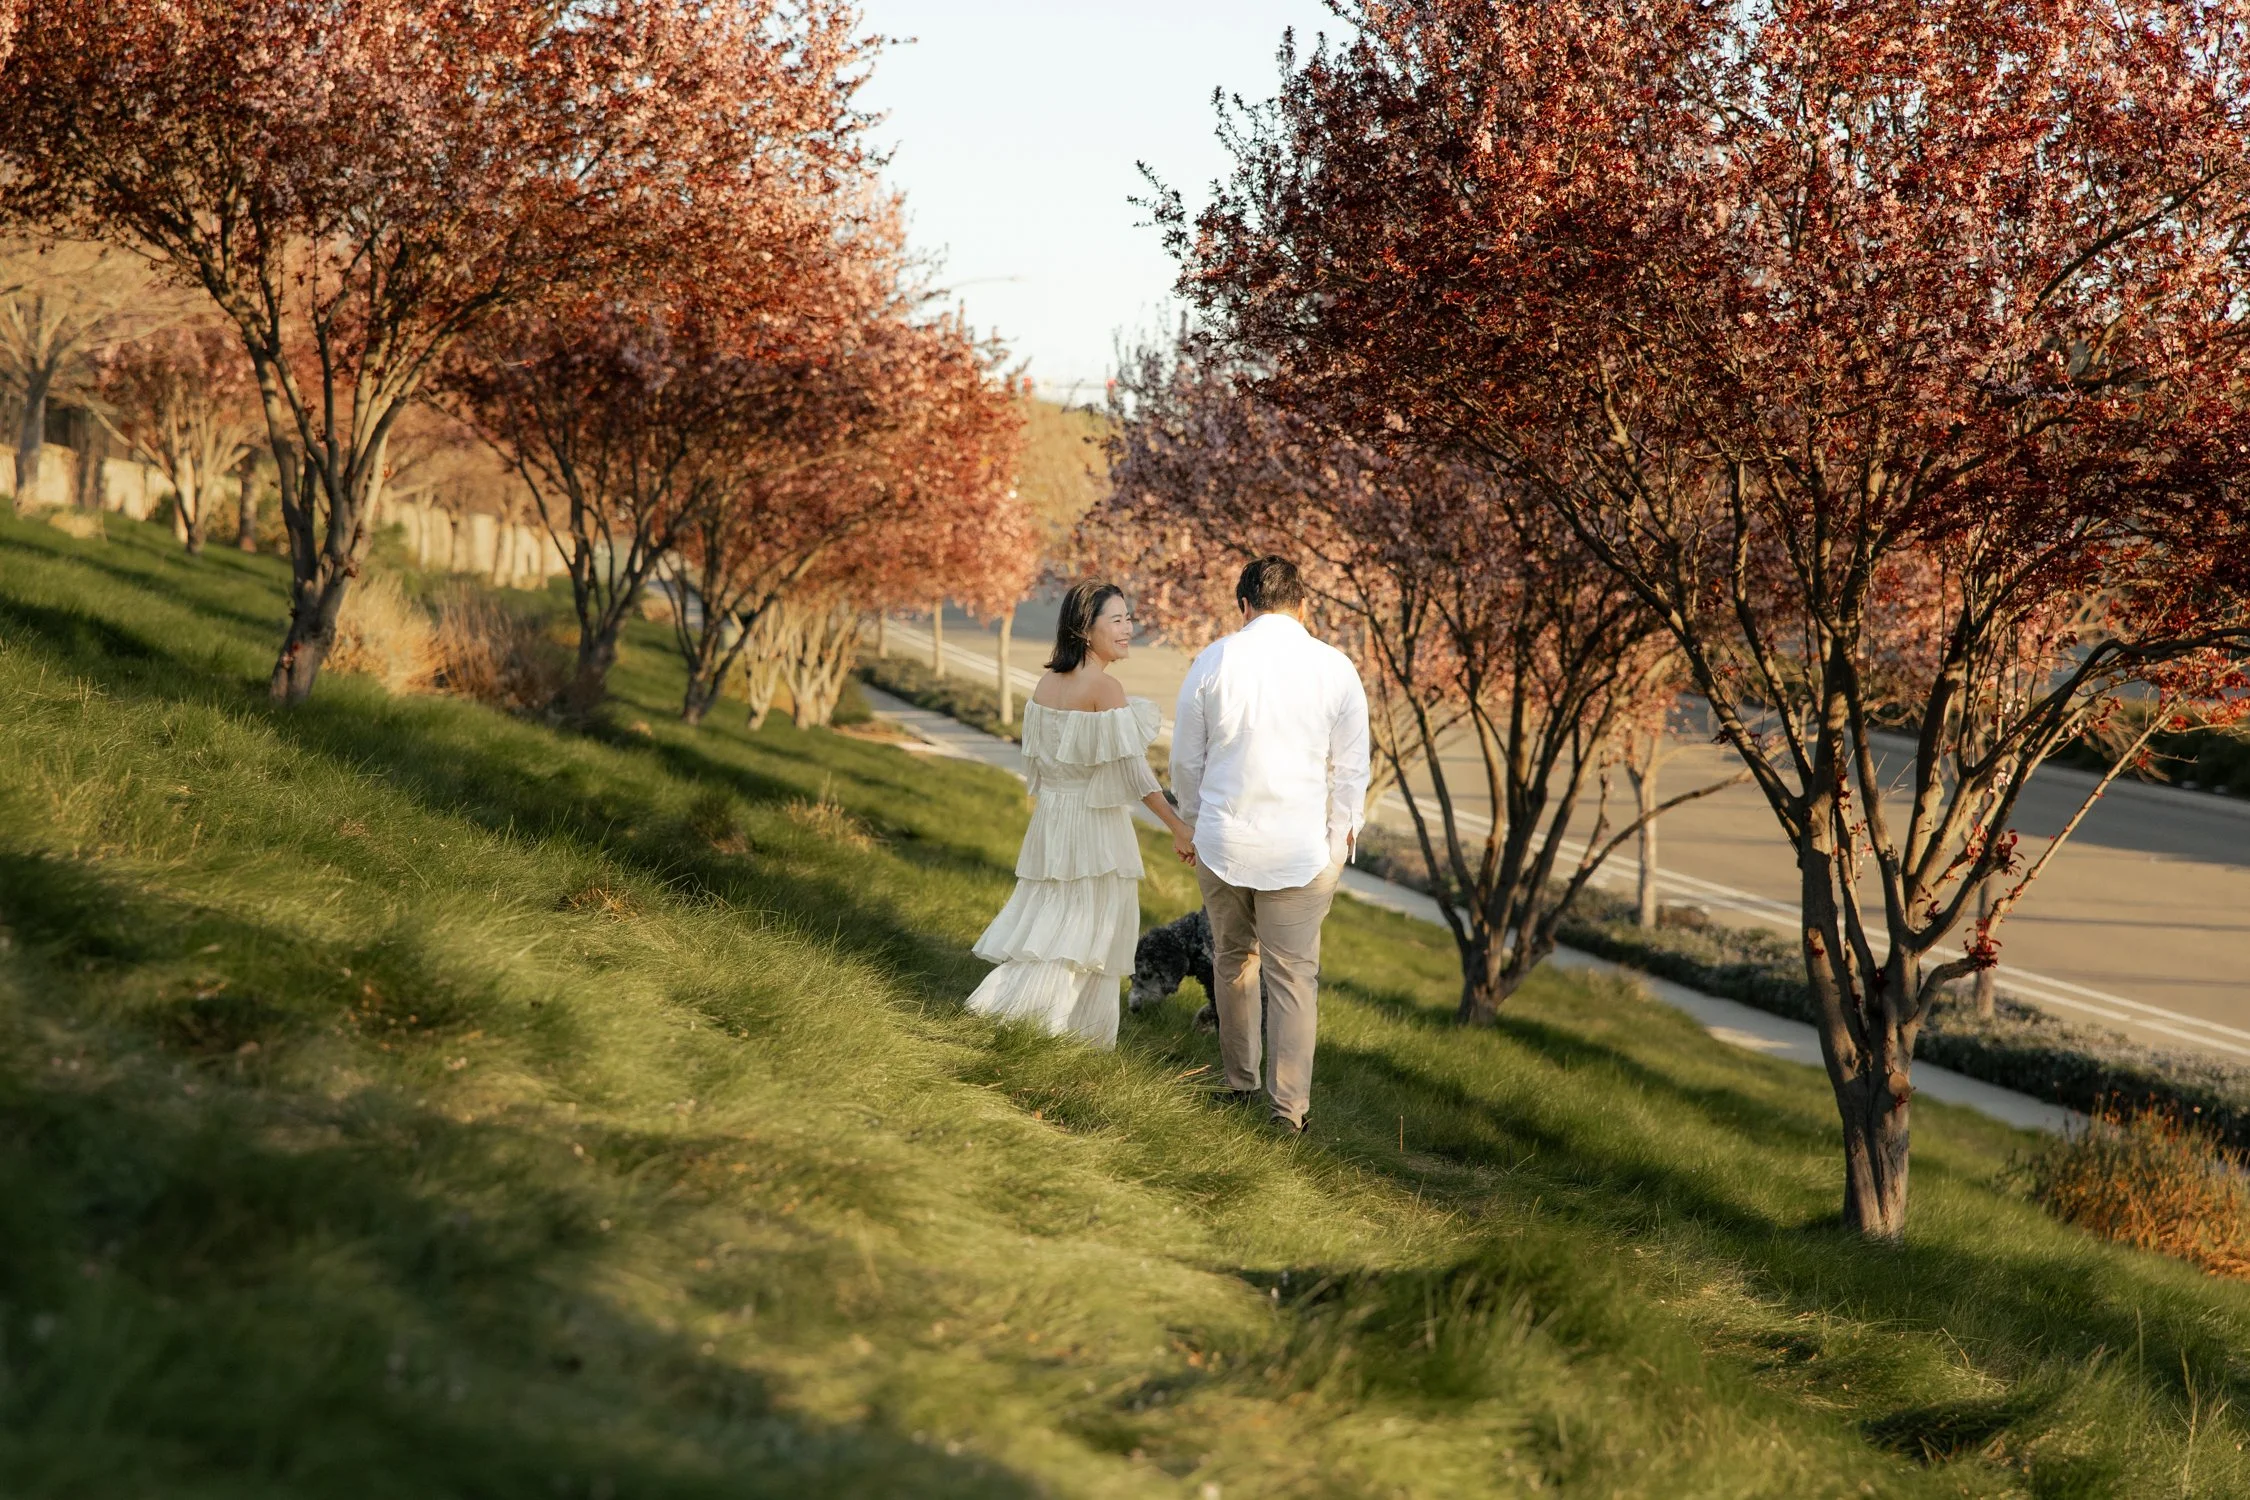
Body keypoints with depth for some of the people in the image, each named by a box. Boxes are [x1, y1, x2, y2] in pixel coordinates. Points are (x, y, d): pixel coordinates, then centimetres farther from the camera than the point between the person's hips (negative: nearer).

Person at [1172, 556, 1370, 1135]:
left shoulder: (1213, 660, -2)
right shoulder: (1334, 667, -4)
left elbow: (1186, 760, 6)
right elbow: (1350, 769, 1)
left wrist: (1194, 821, 22)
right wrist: (1341, 838, 14)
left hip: (1222, 842, 1)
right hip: (1302, 846, -1)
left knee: (1233, 959, 18)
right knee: (1294, 974, 2)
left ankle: (1240, 1082, 27)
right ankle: (1289, 1104, -1)